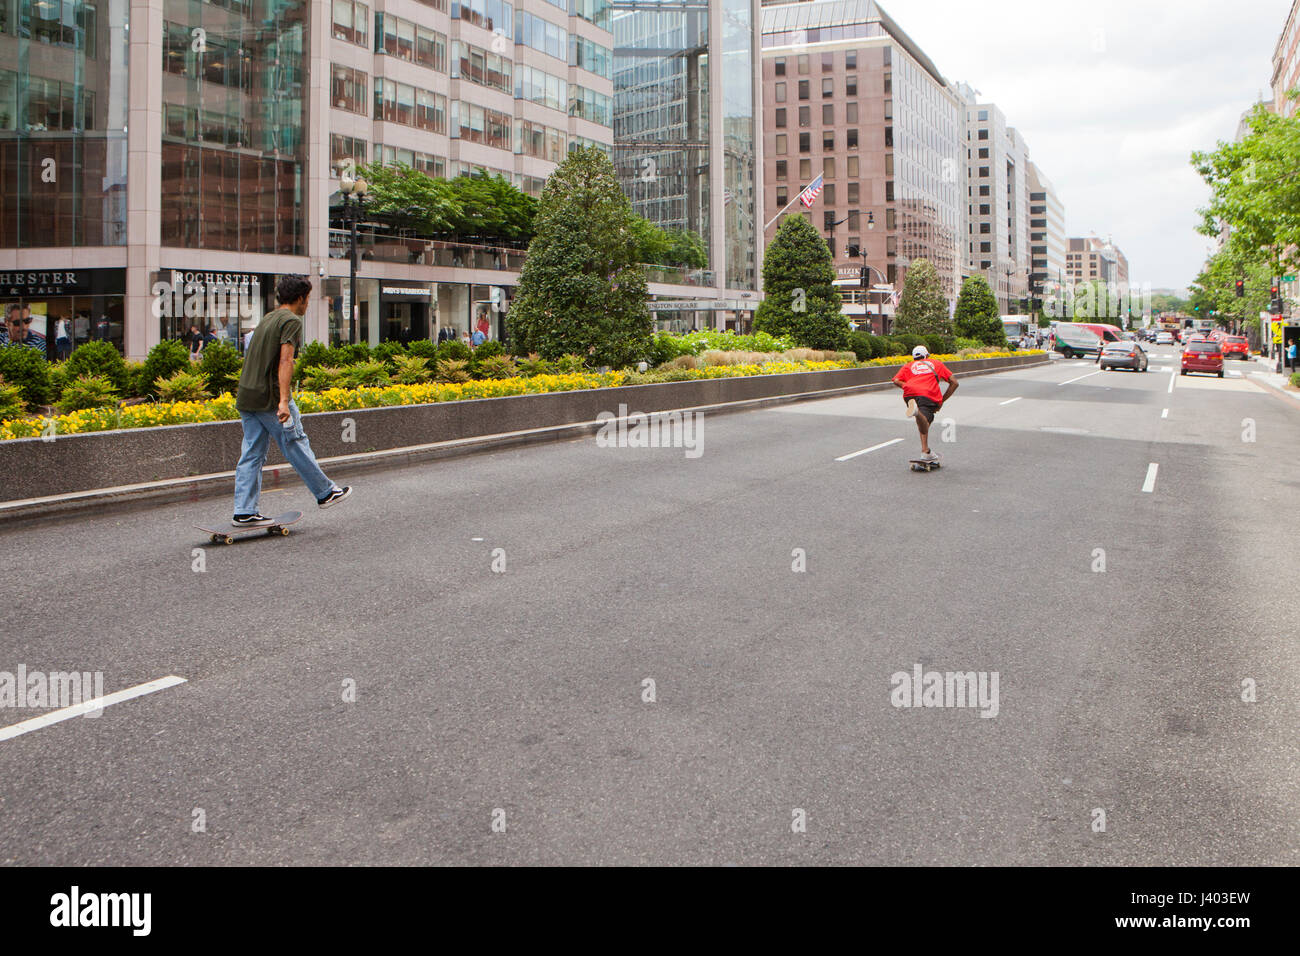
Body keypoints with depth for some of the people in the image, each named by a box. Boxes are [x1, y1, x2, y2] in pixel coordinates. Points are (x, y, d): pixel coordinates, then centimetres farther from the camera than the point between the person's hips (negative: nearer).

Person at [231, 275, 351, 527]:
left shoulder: (266, 320, 19)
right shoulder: (292, 321, -8)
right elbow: (285, 361, -19)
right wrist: (284, 401, -25)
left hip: (246, 395, 8)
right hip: (269, 397, -8)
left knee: (252, 453, 7)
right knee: (296, 446, 4)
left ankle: (244, 512, 5)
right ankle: (325, 492, 18)